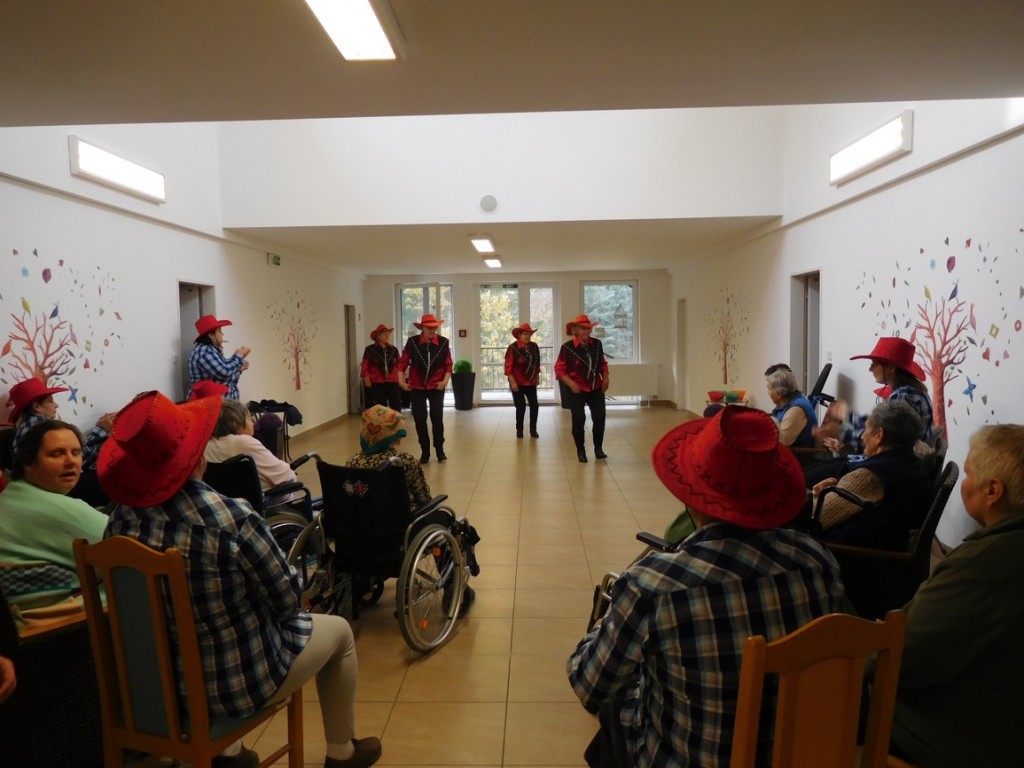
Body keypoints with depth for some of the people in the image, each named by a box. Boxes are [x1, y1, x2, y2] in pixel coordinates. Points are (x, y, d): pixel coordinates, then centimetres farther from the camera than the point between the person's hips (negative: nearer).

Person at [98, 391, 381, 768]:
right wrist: (271, 613, 3)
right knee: (339, 630, 20)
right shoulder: (231, 517, -31)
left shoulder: (122, 519, -14)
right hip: (239, 680, -5)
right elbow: (287, 599, -19)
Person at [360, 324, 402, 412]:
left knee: (396, 407, 1)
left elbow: (399, 365, 13)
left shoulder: (394, 349, 11)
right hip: (377, 384, -3)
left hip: (393, 383, 3)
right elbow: (364, 367, 0)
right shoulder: (370, 350, 1)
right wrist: (367, 381, -6)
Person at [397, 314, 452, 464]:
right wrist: (401, 380, -10)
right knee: (419, 420, 3)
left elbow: (448, 364, -1)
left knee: (437, 418, -3)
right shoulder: (412, 342, -6)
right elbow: (403, 362, -2)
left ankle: (440, 450, 16)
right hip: (416, 387, 1)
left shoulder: (443, 342, -5)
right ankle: (424, 451, 18)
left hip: (436, 387, 0)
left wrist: (445, 381, -12)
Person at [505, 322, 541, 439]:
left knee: (534, 405, 1)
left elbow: (537, 363, 12)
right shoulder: (513, 348, -13)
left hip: (531, 382, 4)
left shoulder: (534, 347, 1)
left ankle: (533, 429, 15)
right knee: (521, 407, 2)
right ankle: (519, 430, 18)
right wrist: (512, 382, -18)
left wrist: (537, 377, 14)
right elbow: (508, 367, -14)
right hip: (518, 383, -4)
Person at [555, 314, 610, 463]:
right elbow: (559, 369, -10)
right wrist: (571, 383, -20)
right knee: (579, 419, -4)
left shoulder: (597, 344, 1)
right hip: (577, 390, -3)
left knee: (600, 417, 0)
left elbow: (603, 363, 14)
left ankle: (598, 448, 18)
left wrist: (605, 379, 1)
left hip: (596, 388, 4)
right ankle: (580, 450, 14)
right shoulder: (567, 347, -12)